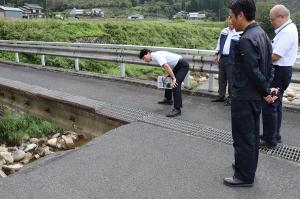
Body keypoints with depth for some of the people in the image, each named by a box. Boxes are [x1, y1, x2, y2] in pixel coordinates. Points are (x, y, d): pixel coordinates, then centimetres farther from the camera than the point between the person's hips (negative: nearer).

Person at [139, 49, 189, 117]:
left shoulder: (157, 56, -20)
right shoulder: (156, 55, 10)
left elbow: (167, 67, -31)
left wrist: (173, 78, -29)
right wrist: (169, 75, 9)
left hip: (183, 65, -11)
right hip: (177, 66, 11)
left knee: (175, 85, -19)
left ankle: (177, 109, -18)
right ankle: (168, 99, 37)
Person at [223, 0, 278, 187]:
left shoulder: (246, 40, -23)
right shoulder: (262, 33, 8)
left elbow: (254, 72, -21)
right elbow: (268, 66, 10)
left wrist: (266, 90, -8)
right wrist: (267, 88, 8)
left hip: (244, 97, -10)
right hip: (256, 96, 10)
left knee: (243, 137, 4)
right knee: (252, 134, 21)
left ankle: (244, 177, 19)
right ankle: (249, 166, 38)